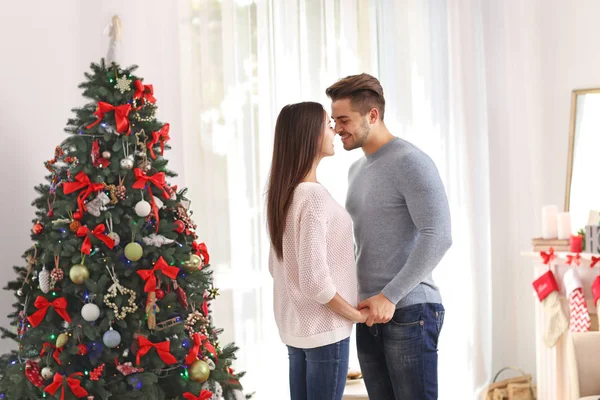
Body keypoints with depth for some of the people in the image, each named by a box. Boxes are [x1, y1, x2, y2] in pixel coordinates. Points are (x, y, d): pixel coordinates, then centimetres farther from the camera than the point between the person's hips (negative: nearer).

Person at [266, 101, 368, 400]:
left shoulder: (284, 194, 7)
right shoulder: (313, 195, -20)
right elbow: (314, 279, -25)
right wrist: (356, 314, -11)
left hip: (295, 327, 9)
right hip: (324, 328, -9)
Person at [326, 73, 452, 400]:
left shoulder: (410, 163, -11)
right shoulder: (356, 170, 16)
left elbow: (438, 236, -19)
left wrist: (390, 296, -20)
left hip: (409, 311, -7)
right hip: (369, 312, 8)